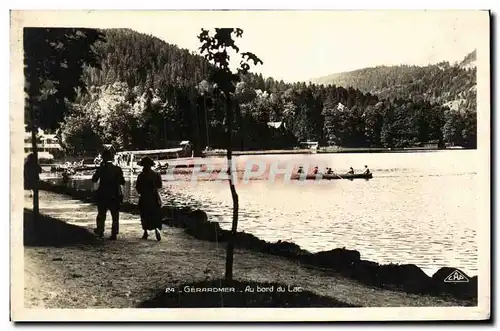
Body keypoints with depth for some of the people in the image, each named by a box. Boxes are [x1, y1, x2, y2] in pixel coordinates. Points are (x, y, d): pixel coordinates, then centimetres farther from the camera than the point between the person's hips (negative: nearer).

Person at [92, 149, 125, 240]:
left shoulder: (101, 169, -7)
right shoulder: (117, 169, -5)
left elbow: (94, 180, 2)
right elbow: (123, 182, -5)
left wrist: (99, 168, 6)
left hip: (102, 196, 0)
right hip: (115, 196, 0)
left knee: (101, 214, 18)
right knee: (115, 216, 6)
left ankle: (100, 231, 24)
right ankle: (114, 234, 3)